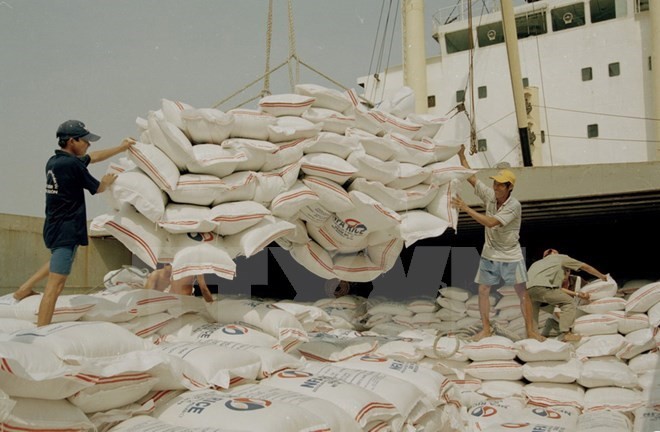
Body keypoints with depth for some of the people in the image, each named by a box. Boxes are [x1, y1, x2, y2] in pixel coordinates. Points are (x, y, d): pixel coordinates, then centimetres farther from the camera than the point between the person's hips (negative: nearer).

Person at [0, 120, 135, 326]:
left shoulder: (54, 161, 8)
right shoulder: (72, 164, -18)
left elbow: (93, 157, 21)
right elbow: (97, 188, -3)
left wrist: (121, 148, 25)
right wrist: (107, 182, 19)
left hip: (55, 227, 10)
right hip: (66, 230, -10)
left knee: (59, 261, 35)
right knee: (55, 285, -10)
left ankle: (20, 293, 35)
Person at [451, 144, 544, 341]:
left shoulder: (514, 205, -21)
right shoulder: (490, 195, -4)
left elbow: (491, 222, -31)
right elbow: (471, 177, 0)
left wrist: (466, 208, -31)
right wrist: (461, 155, -6)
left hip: (510, 256, -5)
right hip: (489, 255, 5)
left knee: (522, 292, 3)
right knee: (483, 290, 5)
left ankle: (530, 330, 12)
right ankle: (486, 329, 16)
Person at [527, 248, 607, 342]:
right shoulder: (561, 258, 30)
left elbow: (557, 288, 32)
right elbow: (585, 267, 35)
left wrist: (577, 294, 29)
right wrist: (601, 276, 50)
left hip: (527, 289, 6)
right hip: (541, 287, -6)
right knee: (568, 302, 8)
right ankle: (565, 333, -4)